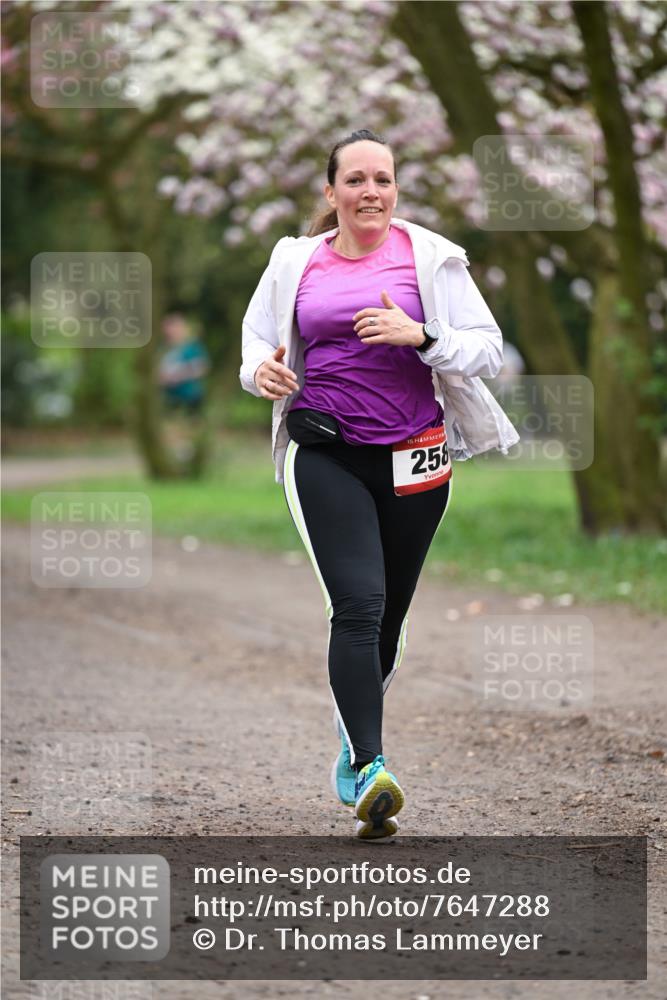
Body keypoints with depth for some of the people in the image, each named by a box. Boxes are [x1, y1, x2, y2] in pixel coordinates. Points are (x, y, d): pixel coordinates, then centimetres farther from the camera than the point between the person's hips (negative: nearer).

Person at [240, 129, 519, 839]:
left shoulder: (430, 256, 2)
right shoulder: (295, 261, 8)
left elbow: (487, 350, 0)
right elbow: (256, 340, 19)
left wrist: (420, 336, -18)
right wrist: (262, 371, -4)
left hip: (414, 457, 1)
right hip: (324, 454, -1)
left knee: (388, 613, 12)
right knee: (357, 604, -17)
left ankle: (353, 739, 36)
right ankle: (370, 772, -24)